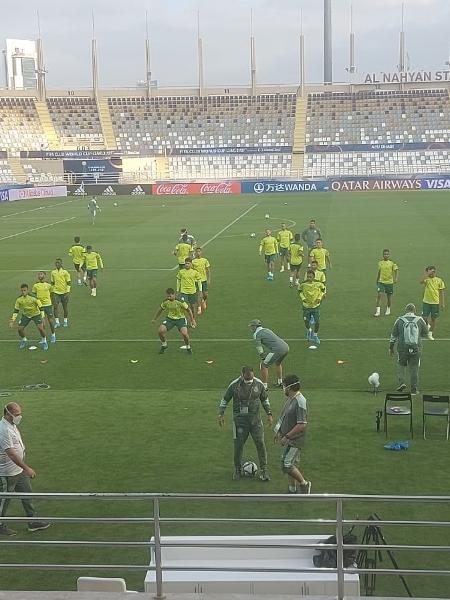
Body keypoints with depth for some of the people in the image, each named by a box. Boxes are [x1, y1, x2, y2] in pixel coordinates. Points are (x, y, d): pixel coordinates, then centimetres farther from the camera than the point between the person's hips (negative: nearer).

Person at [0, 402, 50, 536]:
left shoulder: (12, 425, 6)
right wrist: (26, 468, -28)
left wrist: (24, 467, 23)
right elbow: (11, 453, -30)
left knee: (27, 495, 16)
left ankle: (33, 522, 26)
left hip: (19, 470, 10)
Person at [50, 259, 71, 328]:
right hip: (56, 292, 2)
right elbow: (52, 283, 14)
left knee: (65, 307, 5)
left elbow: (69, 283, -3)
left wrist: (67, 292, -11)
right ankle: (57, 322, 1)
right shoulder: (53, 272, 6)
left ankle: (65, 321, 19)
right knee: (55, 306, -7)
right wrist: (52, 292, 10)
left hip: (64, 292, -2)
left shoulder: (65, 272, -4)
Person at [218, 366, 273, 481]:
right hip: (239, 419, -1)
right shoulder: (234, 385, -8)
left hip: (255, 419, 1)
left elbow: (265, 399, 13)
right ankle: (238, 470, 20)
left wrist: (269, 414, 9)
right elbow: (224, 400, 3)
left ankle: (264, 470, 5)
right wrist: (221, 414, -2)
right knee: (238, 445, 2)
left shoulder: (259, 384, -2)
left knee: (260, 443, -4)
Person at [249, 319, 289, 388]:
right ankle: (280, 382, 46)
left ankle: (264, 386, 3)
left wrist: (263, 359, 10)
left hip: (278, 349, -9)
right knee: (277, 363, 34)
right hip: (286, 347, 9)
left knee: (263, 365, 2)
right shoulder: (266, 330, 28)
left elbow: (259, 349, -1)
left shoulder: (256, 334, 2)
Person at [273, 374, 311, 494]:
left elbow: (302, 425, -26)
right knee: (291, 465, 15)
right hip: (288, 439, 9)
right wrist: (279, 433, 20)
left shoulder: (300, 402, -22)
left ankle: (304, 484, 6)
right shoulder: (290, 399, 7)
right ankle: (292, 490, 26)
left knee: (287, 465, -12)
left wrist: (286, 437, -22)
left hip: (295, 440, -9)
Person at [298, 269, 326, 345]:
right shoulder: (303, 284, -15)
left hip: (316, 305, 0)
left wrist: (320, 298, -8)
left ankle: (315, 335, 20)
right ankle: (309, 331, 40)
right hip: (306, 306, 0)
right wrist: (303, 298, -12)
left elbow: (323, 289, 4)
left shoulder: (318, 284, -14)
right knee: (306, 321, 4)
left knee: (317, 322, -4)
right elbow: (300, 291, 4)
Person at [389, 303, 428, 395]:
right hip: (416, 348, 0)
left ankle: (402, 382, 5)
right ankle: (414, 389, 12)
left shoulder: (400, 320, -1)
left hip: (403, 348, 0)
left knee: (402, 365, 20)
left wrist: (391, 348, 13)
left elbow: (394, 335, 4)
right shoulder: (420, 320, -1)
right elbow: (425, 333, 11)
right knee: (414, 368, 9)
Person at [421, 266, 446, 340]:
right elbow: (421, 281, -29)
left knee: (433, 318, 8)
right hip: (426, 302, -1)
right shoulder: (427, 279, -4)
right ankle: (427, 325, 29)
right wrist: (427, 274, -32)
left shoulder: (439, 280, -1)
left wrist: (442, 303, 2)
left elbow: (441, 292, 4)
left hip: (435, 302, 1)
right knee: (424, 317, -4)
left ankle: (430, 334, 22)